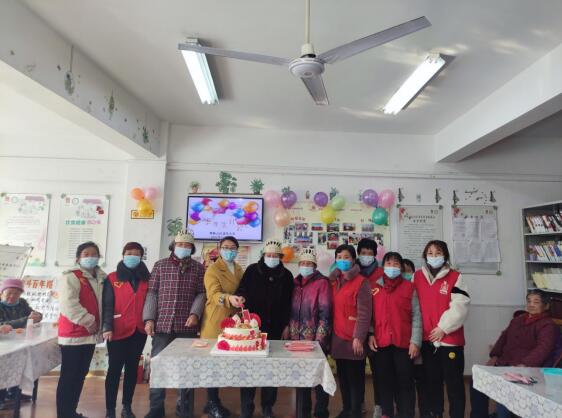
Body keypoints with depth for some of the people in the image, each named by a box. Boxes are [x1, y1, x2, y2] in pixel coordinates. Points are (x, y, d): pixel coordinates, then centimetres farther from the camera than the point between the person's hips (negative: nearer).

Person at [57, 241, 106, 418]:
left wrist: (98, 325, 5)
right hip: (73, 335, -7)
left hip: (90, 335, 7)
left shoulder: (101, 279, 11)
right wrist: (89, 322, -18)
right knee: (68, 376, 0)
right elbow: (68, 304, -21)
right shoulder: (71, 277, -10)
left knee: (80, 375, 15)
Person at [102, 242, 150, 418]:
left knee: (132, 368, 11)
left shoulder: (146, 278, 9)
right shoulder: (112, 278, 1)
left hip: (139, 331, 3)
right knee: (115, 369, 3)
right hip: (118, 331, -3)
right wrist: (107, 327, -16)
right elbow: (107, 305, -5)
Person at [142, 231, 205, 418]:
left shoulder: (198, 268, 6)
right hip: (162, 324, 0)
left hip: (187, 326, 0)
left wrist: (195, 313, -10)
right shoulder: (160, 265, 5)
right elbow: (152, 292, 2)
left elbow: (201, 293, 4)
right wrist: (149, 318, -6)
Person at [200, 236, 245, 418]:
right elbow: (214, 295, -23)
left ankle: (214, 402, 25)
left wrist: (240, 301, 4)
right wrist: (229, 298, -41)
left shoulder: (239, 270, 12)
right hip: (215, 322, -6)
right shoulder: (213, 269, -9)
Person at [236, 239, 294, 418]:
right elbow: (241, 292, 1)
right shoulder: (252, 270, 1)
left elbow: (289, 303, 8)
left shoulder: (286, 275, 5)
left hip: (275, 329, 1)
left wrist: (286, 326, 6)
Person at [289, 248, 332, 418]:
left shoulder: (322, 282, -8)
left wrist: (319, 339, -16)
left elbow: (325, 313, -13)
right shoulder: (296, 283, 9)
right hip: (297, 339, 6)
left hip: (315, 340, -5)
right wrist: (290, 333, 9)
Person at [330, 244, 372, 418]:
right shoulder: (334, 281, 11)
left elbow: (364, 313, -14)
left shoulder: (361, 282, -9)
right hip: (338, 337, 7)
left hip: (353, 339, -6)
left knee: (355, 377, 4)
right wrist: (330, 333, 11)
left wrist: (358, 338, -18)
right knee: (343, 376, 16)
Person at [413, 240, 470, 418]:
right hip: (427, 339, 3)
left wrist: (443, 327, -14)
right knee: (432, 380, 16)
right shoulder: (417, 276, 5)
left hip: (450, 339, -3)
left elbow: (460, 306, -10)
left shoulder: (455, 277, -3)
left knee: (454, 382, 4)